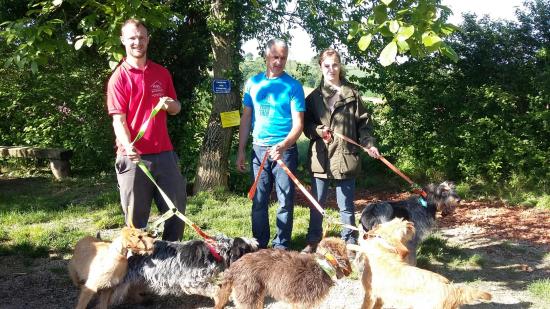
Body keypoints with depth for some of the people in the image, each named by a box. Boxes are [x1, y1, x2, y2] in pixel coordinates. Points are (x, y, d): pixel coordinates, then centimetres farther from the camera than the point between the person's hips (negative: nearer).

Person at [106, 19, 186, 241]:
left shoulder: (162, 73, 11)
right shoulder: (118, 78, -2)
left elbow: (176, 108, 18)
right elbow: (118, 120, -9)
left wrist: (170, 104, -7)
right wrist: (128, 146, -27)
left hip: (164, 154, 4)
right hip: (134, 156, -4)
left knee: (177, 210, 8)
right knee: (136, 216, 5)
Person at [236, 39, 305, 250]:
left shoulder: (293, 86, -4)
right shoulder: (253, 82, 6)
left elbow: (298, 123, -9)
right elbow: (246, 118, 11)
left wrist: (283, 146, -25)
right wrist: (240, 151, 7)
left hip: (285, 150, -2)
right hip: (259, 149, 3)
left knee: (286, 201, 2)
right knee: (259, 200, 7)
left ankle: (281, 245, 13)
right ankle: (259, 244, 19)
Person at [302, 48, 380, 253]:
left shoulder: (352, 94, 5)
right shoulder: (314, 96, 9)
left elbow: (363, 123, 4)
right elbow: (306, 124, 8)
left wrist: (368, 144, -9)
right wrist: (318, 130, -12)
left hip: (345, 156, -2)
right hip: (320, 157, 2)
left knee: (346, 205, 6)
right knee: (317, 203, 11)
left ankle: (350, 243, 18)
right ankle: (313, 241, 24)